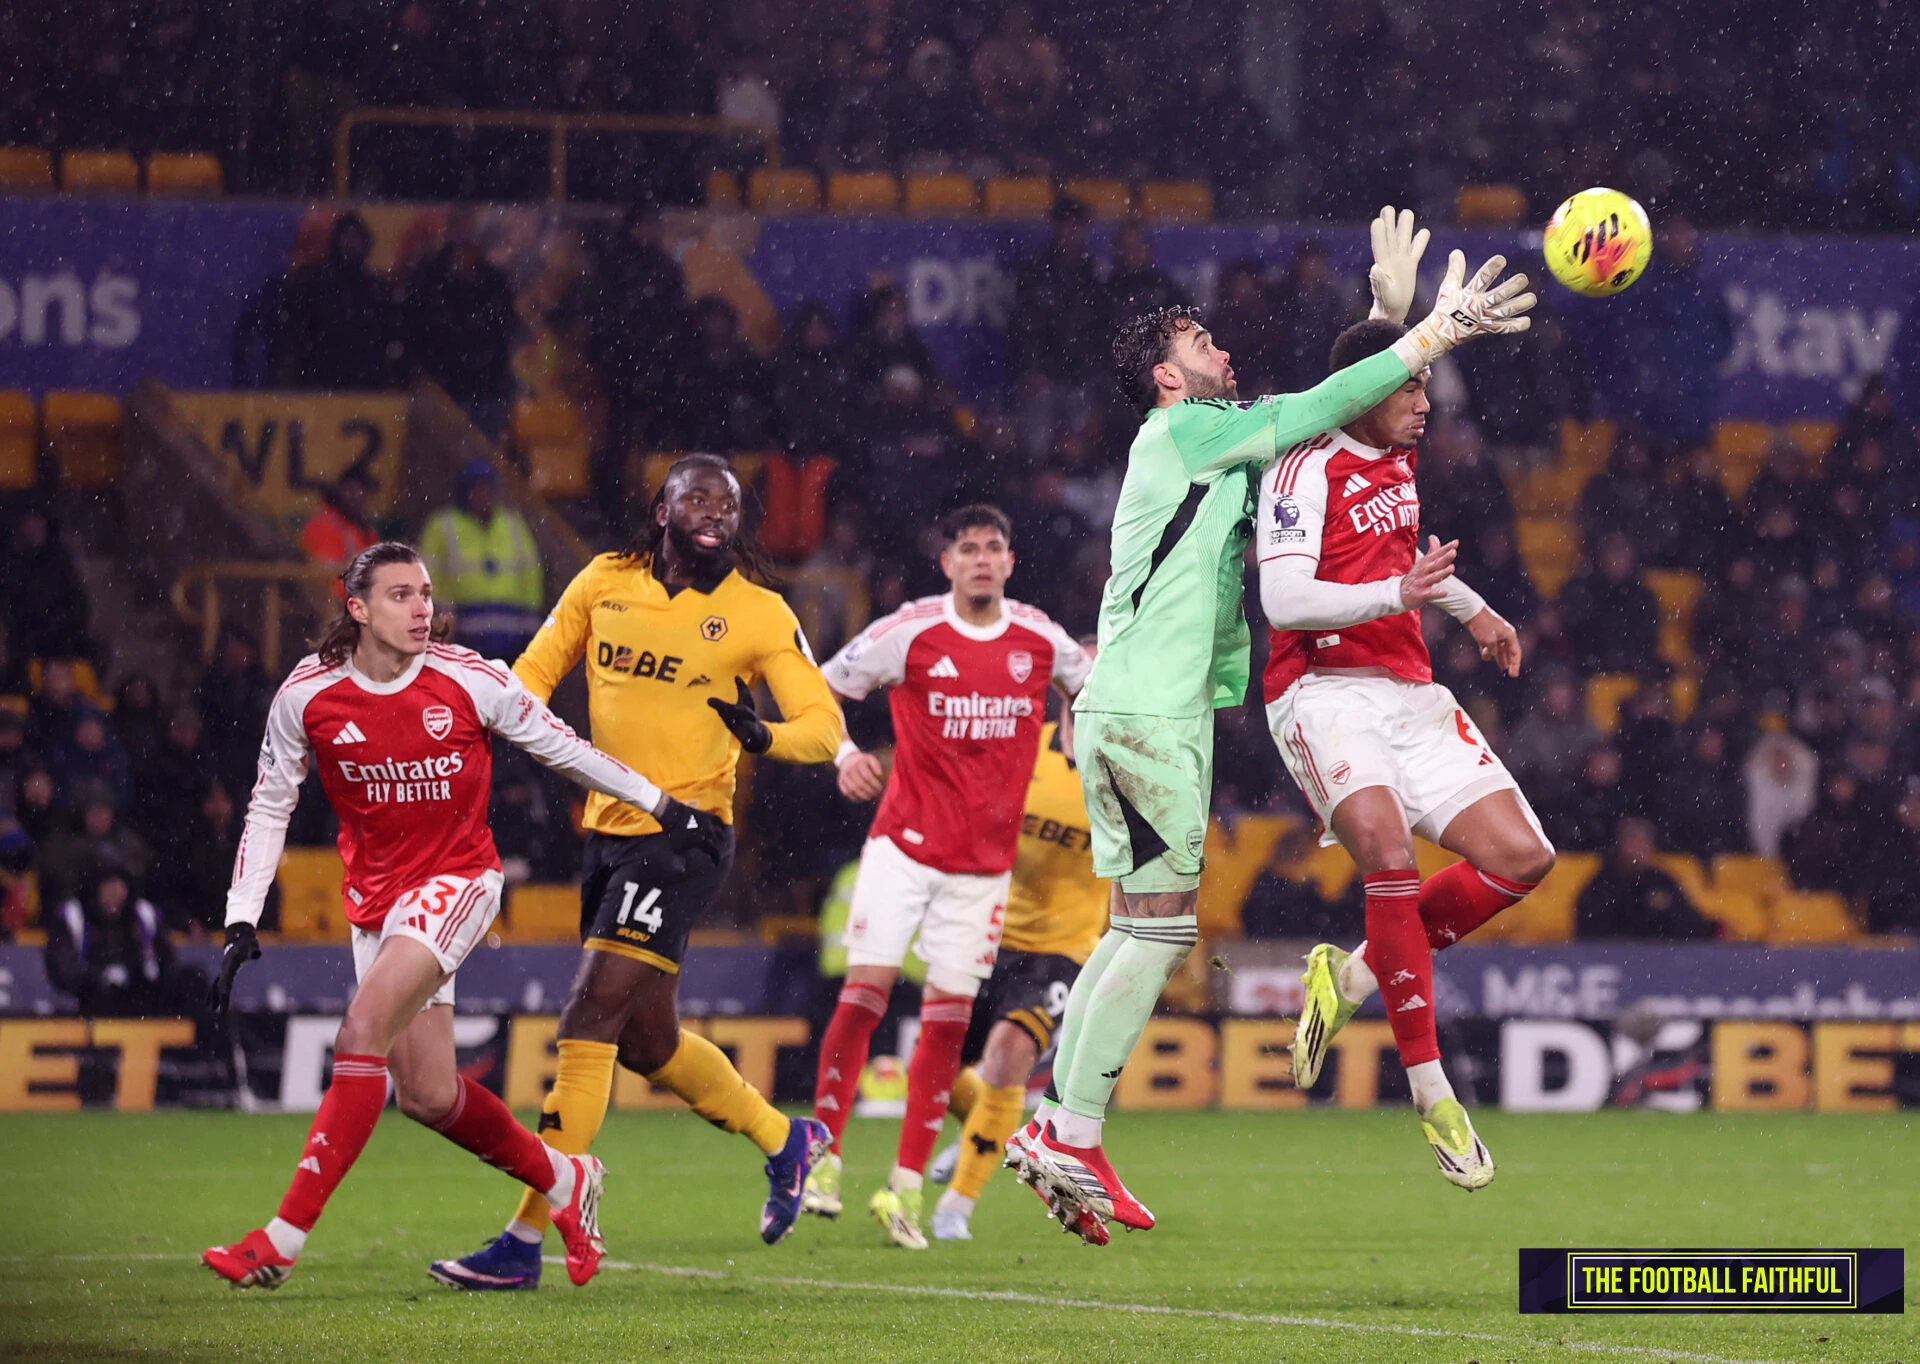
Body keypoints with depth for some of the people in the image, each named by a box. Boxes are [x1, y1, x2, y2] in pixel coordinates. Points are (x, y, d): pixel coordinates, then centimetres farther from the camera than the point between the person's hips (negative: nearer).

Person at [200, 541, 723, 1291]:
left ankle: (283, 1238, -23)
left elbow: (560, 746, 3)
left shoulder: (471, 681, -11)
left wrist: (665, 807, 9)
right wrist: (241, 923, -3)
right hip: (375, 891, 4)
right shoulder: (307, 694, -7)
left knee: (364, 1031, -23)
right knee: (426, 1094, 0)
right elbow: (269, 807, 4)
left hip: (457, 880, -4)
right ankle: (563, 1181, 27)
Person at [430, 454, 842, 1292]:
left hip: (686, 836, -6)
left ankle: (524, 1241, -14)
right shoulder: (604, 583, 6)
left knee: (589, 1022, -14)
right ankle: (784, 1142, 40)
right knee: (648, 1041, 15)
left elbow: (824, 725, -5)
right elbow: (536, 669, 18)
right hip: (608, 833, 6)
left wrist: (765, 737, -26)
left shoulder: (757, 613, -5)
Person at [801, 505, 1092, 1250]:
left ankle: (907, 1187, 4)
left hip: (985, 859, 3)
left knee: (948, 1018, 0)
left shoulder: (1039, 639, 1)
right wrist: (844, 755, -14)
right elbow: (820, 689, 1)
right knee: (866, 986, -13)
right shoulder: (910, 631, -8)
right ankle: (823, 1155, -3)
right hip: (905, 844, -3)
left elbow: (1091, 683, 23)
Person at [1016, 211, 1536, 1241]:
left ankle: (1055, 1125, 11)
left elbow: (1318, 419, 27)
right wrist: (1436, 335, -10)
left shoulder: (1212, 442, 21)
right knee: (1159, 928, -9)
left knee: (1143, 926, 11)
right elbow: (1318, 412, -12)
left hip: (1153, 710, 10)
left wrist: (1394, 314, 20)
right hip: (1149, 715, -10)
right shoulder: (1185, 430, -6)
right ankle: (1075, 1143, -8)